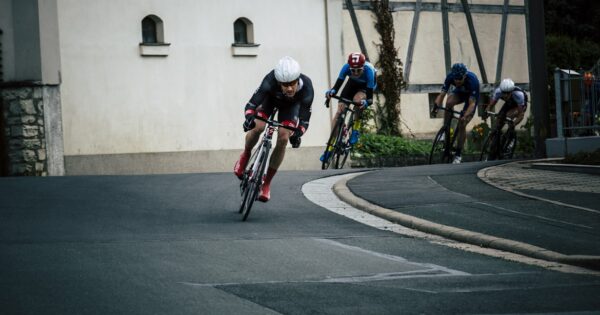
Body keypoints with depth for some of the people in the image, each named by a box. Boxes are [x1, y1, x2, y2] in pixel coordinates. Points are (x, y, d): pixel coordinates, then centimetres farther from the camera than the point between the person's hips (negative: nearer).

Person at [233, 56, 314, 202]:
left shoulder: (306, 87, -40)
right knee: (257, 127, -24)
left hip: (291, 105, 1)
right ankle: (246, 155, 11)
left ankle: (266, 183, -1)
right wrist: (249, 117, -63)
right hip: (270, 98, -1)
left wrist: (298, 133, -55)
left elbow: (304, 118, -35)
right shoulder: (270, 81, -43)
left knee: (283, 138, -16)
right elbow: (251, 104, -42)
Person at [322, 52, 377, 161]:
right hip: (353, 83, 3)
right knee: (339, 111, -10)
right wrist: (331, 91, -55)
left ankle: (355, 131, -14)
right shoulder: (346, 67, -34)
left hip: (367, 85, -3)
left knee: (357, 99, -36)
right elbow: (338, 85, -34)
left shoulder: (368, 70, -40)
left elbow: (370, 97, -39)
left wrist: (366, 102, -61)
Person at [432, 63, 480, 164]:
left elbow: (472, 103, -40)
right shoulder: (450, 77, -28)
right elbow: (442, 94, -27)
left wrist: (465, 116, -54)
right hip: (459, 92, 3)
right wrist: (436, 106, -44)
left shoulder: (472, 80, -38)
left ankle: (458, 155, -1)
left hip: (472, 96, -3)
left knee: (462, 124, -13)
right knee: (449, 103, -33)